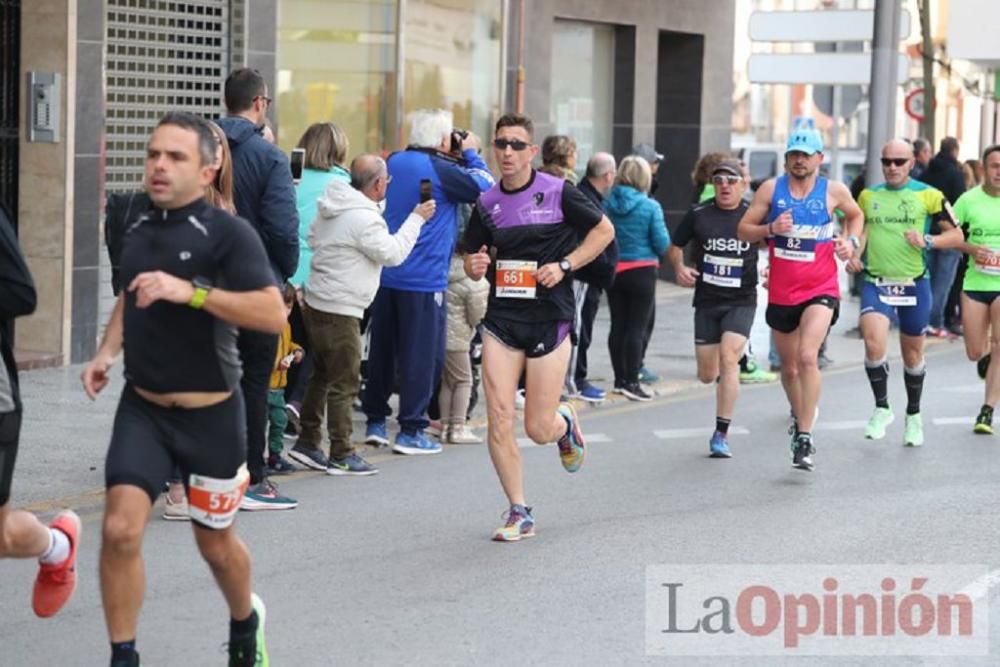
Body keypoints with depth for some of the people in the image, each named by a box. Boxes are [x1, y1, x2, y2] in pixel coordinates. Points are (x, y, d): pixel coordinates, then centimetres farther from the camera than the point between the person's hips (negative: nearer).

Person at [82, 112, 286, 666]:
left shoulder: (228, 233, -14)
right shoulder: (138, 229, 4)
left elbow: (273, 315, -26)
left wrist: (191, 291, -33)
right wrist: (107, 351, 7)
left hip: (210, 413, -4)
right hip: (142, 409, 4)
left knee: (214, 542, 14)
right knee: (120, 529, -13)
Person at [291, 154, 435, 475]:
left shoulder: (331, 206, 9)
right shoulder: (364, 218, -20)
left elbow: (313, 240, 20)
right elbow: (393, 253, -11)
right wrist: (416, 219, -3)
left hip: (316, 302, 9)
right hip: (340, 311, -9)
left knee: (322, 375, 18)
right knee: (344, 384, -2)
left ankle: (307, 443, 22)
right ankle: (341, 455, 2)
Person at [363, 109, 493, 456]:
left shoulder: (393, 162, 8)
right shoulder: (441, 170, -14)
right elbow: (485, 186, -9)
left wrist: (457, 158, 14)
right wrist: (471, 154, 6)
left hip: (385, 274, 7)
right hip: (423, 280, -7)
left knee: (382, 349, 15)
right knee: (422, 355, 0)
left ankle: (375, 421, 22)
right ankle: (410, 430, 1)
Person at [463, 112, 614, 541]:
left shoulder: (557, 192, -4)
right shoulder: (487, 203, 7)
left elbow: (604, 230, 4)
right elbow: (472, 258, 17)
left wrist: (565, 265, -7)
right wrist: (475, 266, -7)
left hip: (549, 318, -3)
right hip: (501, 318, 3)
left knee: (539, 430, -2)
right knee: (499, 418, -8)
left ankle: (566, 423, 36)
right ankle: (519, 513, 4)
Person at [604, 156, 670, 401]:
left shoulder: (607, 204, -2)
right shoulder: (650, 207, -10)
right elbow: (662, 243, -10)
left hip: (613, 271, 4)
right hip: (642, 271, -4)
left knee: (618, 325, 11)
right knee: (636, 327, -3)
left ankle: (620, 378, 20)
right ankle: (631, 382, -5)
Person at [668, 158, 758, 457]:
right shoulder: (698, 214, 0)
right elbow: (675, 246, 12)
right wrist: (679, 268, -7)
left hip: (741, 301, -2)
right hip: (706, 301, 2)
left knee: (728, 359, -20)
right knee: (707, 375, 5)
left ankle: (721, 434, -15)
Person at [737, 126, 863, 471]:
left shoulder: (834, 191, -1)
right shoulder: (771, 189, 0)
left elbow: (855, 215, 20)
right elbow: (743, 230, 2)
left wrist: (851, 241, 1)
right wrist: (769, 229, -17)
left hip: (820, 289, -3)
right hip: (781, 292, 3)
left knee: (807, 357, -22)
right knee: (789, 367, 15)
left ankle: (805, 438, -19)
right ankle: (799, 415, 45)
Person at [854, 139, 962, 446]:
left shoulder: (928, 195, -1)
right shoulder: (868, 196, 7)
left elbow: (956, 235, 2)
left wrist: (927, 241, -15)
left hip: (914, 285, -1)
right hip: (875, 283, 1)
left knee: (912, 353, 11)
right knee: (874, 345, -20)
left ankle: (913, 415, 31)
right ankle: (881, 408, 0)